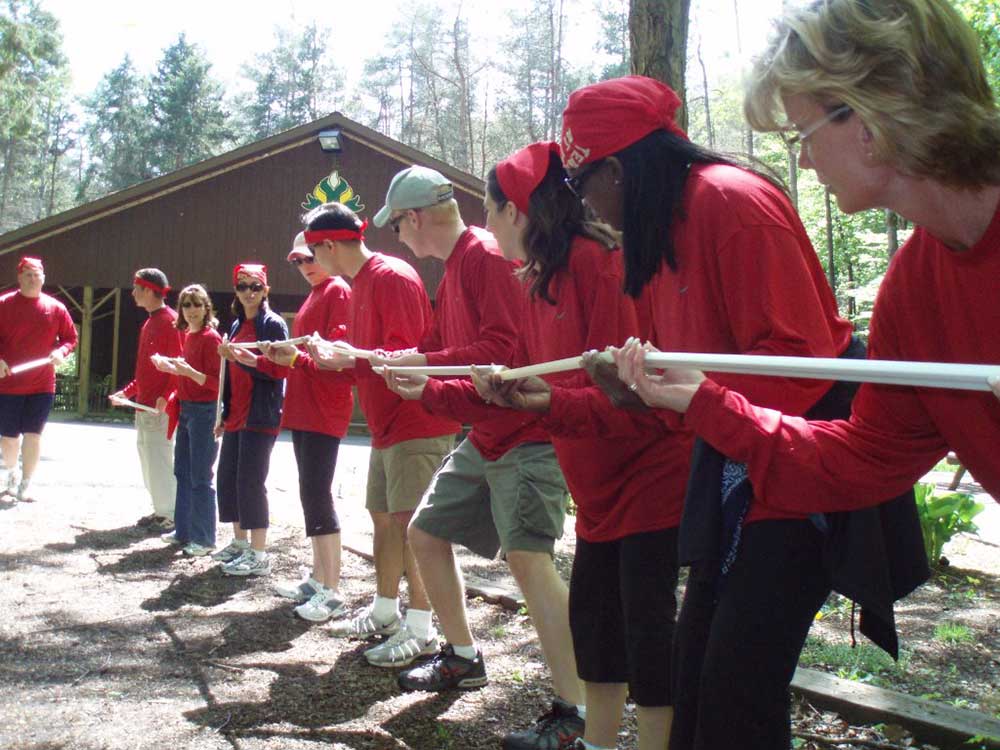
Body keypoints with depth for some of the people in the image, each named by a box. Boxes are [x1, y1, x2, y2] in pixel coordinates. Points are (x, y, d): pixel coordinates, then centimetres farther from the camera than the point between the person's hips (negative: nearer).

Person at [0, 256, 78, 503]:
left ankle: (25, 484, 6)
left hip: (42, 385, 0)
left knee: (33, 434, -3)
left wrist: (61, 351, -11)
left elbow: (70, 338, 9)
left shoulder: (56, 308, 1)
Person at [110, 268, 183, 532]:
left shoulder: (170, 321, -11)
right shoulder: (150, 322, 18)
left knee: (160, 460, -7)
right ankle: (160, 511, 19)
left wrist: (165, 396, -26)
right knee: (147, 459, 12)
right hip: (143, 404, 10)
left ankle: (171, 516, -1)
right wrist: (127, 392, 19)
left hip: (161, 406, -10)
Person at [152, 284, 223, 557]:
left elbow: (216, 381, -16)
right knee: (182, 473, 15)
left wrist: (188, 371, -28)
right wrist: (172, 368, 8)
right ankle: (183, 531, 26)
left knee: (200, 478, -3)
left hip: (204, 412, -9)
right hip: (185, 409, 9)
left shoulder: (210, 337, -13)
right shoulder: (188, 335, 12)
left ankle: (204, 539, 5)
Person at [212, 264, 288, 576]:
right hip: (236, 416, 8)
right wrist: (225, 414, 20)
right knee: (228, 475, 11)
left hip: (261, 416, -8)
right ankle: (240, 542, 25)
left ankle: (259, 555, -2)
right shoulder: (236, 325, 16)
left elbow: (280, 369, -14)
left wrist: (249, 359, -27)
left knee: (250, 480, -9)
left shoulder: (273, 323, -6)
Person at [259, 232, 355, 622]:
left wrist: (297, 356, -26)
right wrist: (282, 357, 9)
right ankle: (318, 579, 21)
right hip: (303, 409, 10)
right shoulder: (313, 297, 20)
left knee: (316, 494, -11)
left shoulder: (338, 291, -7)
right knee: (311, 494, 13)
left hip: (325, 411, -10)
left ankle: (331, 592, -7)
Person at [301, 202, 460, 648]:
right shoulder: (359, 285, 16)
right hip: (386, 424, 10)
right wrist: (331, 357, 13)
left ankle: (419, 627, -1)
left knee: (409, 524, -8)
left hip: (416, 423, -10)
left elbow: (404, 352, -22)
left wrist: (344, 359, -22)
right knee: (383, 516, 15)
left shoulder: (392, 277, -15)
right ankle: (384, 611, 28)